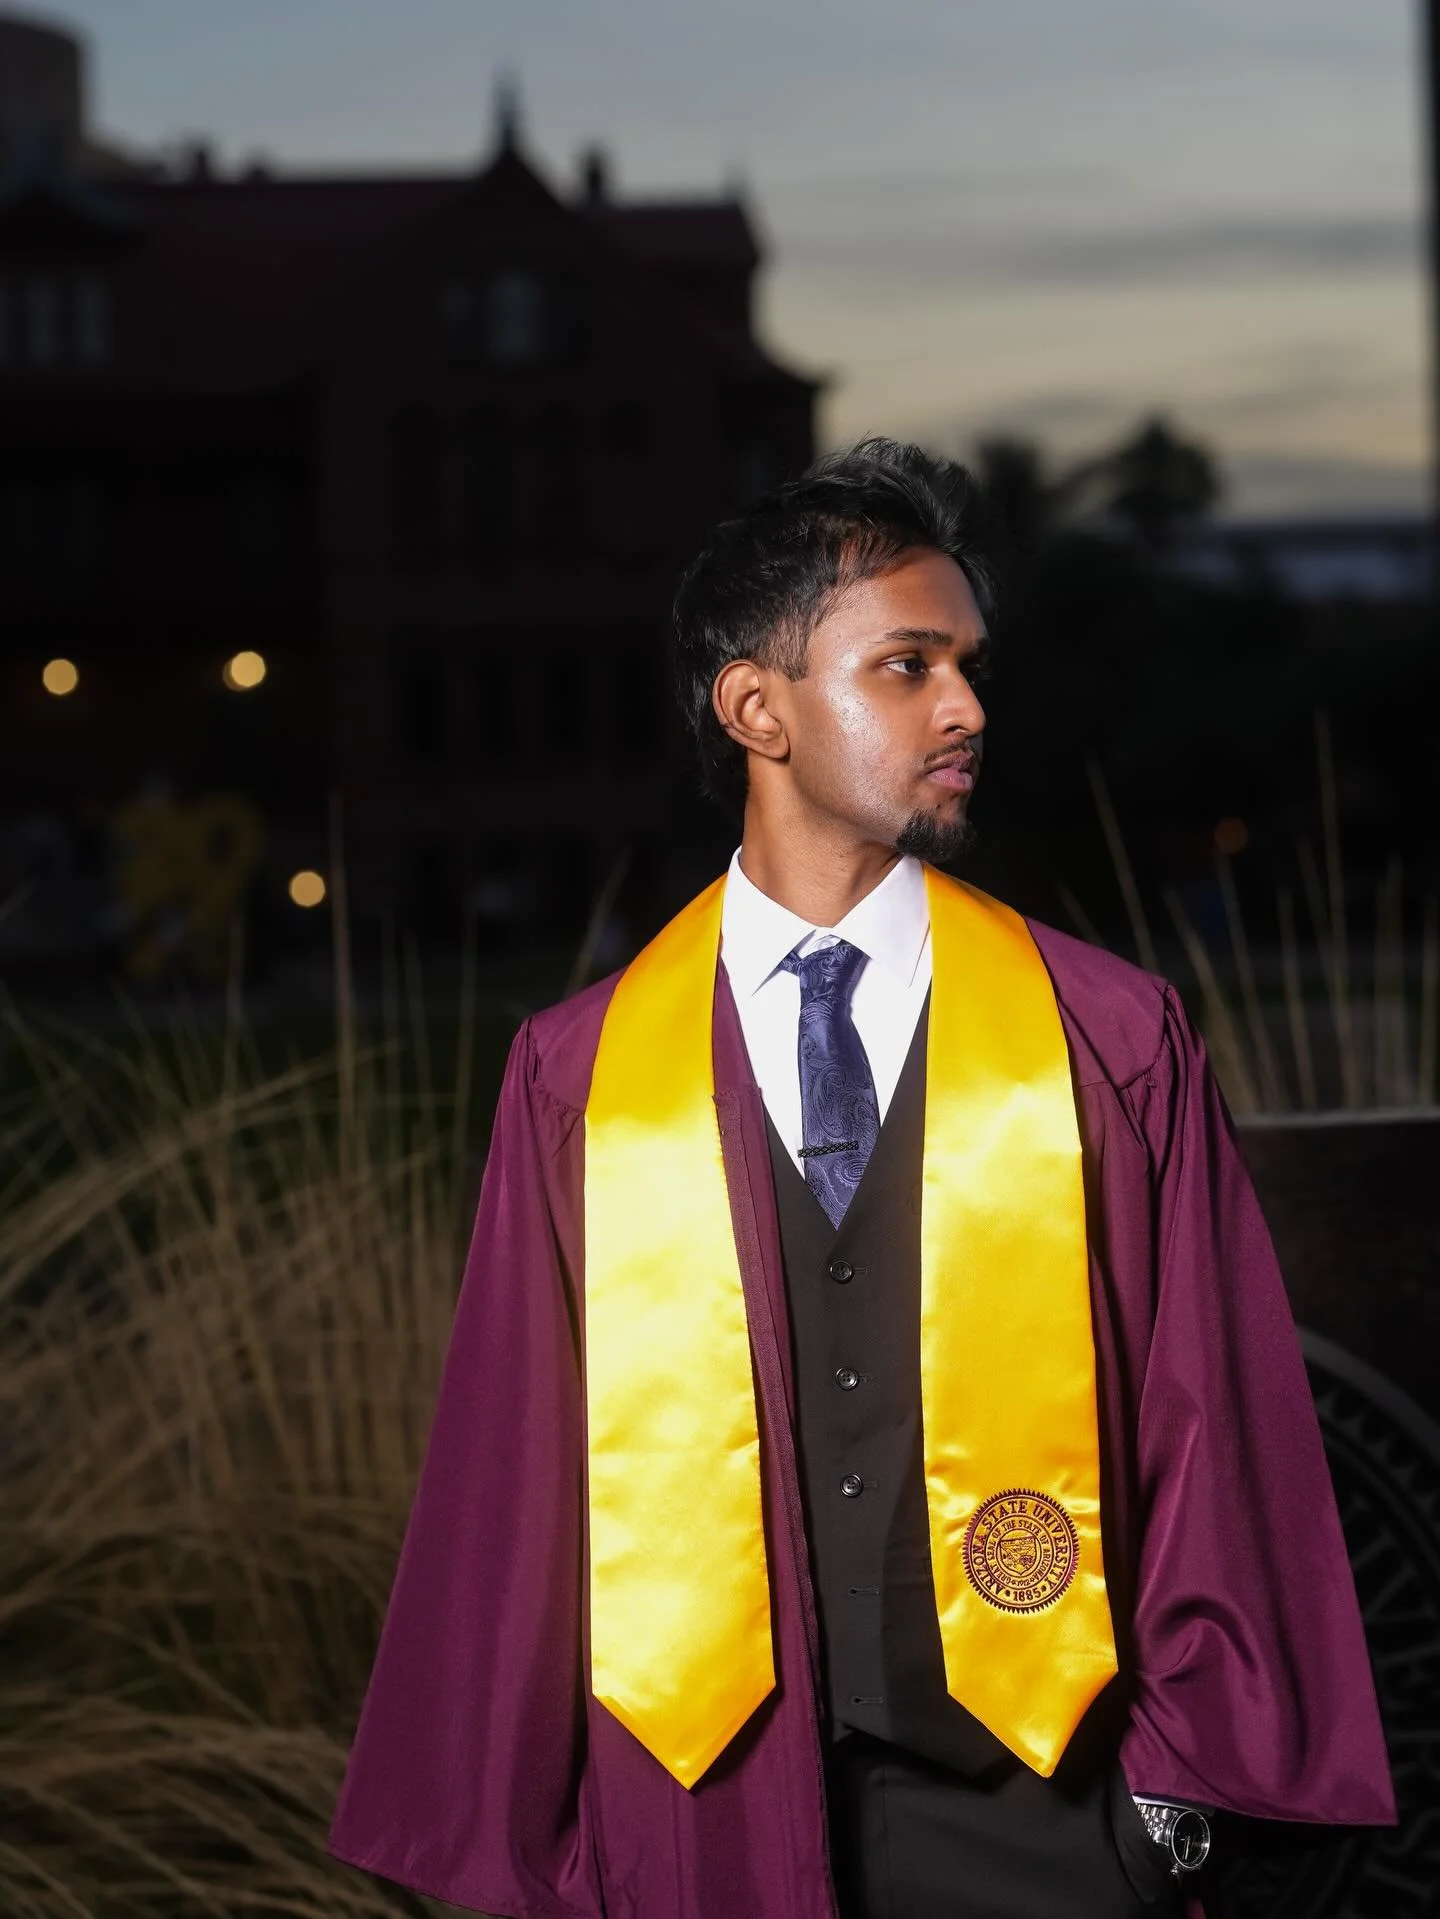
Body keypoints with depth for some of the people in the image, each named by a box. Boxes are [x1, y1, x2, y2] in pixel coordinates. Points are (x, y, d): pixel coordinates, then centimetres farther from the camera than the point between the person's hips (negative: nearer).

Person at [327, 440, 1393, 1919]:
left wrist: (1178, 1780, -1)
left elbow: (1206, 1427, 3)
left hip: (1028, 1800, 0)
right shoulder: (577, 1076, 1)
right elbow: (514, 1467, 4)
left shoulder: (1113, 1044, 0)